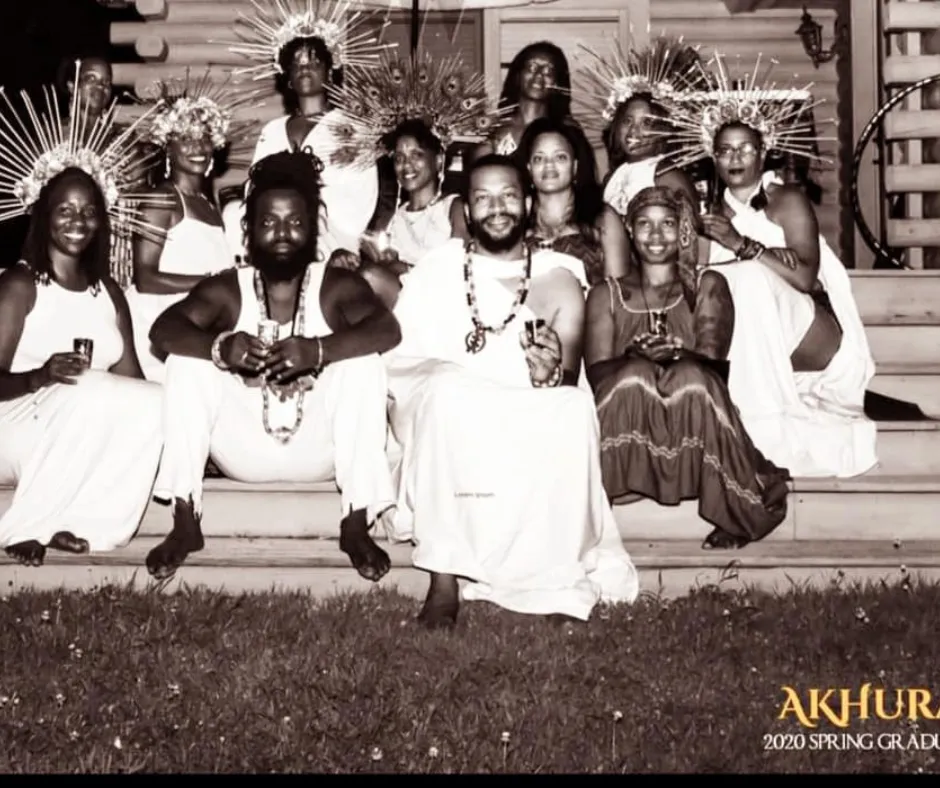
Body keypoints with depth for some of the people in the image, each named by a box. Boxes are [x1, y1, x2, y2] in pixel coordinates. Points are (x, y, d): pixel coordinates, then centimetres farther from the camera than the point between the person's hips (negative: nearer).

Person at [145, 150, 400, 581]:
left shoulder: (337, 286, -5)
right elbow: (164, 329, -16)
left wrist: (317, 350, -41)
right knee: (186, 360, -15)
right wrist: (220, 347, -38)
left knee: (363, 362, -22)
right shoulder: (226, 289, -1)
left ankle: (356, 525, -20)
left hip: (319, 452, -1)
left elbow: (387, 329, -23)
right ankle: (185, 522, -13)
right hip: (241, 454, 1)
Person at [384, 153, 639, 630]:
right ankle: (443, 583, -33)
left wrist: (554, 373, -27)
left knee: (574, 406, -31)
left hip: (532, 422, 1)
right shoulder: (436, 270, 7)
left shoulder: (559, 279, 8)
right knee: (450, 386, -34)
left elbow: (570, 380, -3)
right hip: (445, 419, 0)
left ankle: (553, 581, -23)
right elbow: (396, 356, -3)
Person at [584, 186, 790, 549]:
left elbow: (711, 359, -1)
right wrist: (634, 357, -21)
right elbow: (596, 371, 2)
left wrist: (675, 355, -24)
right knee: (633, 375, -31)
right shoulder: (606, 294, 19)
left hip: (695, 424, 0)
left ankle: (737, 515, -26)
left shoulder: (707, 286, 17)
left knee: (690, 378, -33)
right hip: (626, 429, 0)